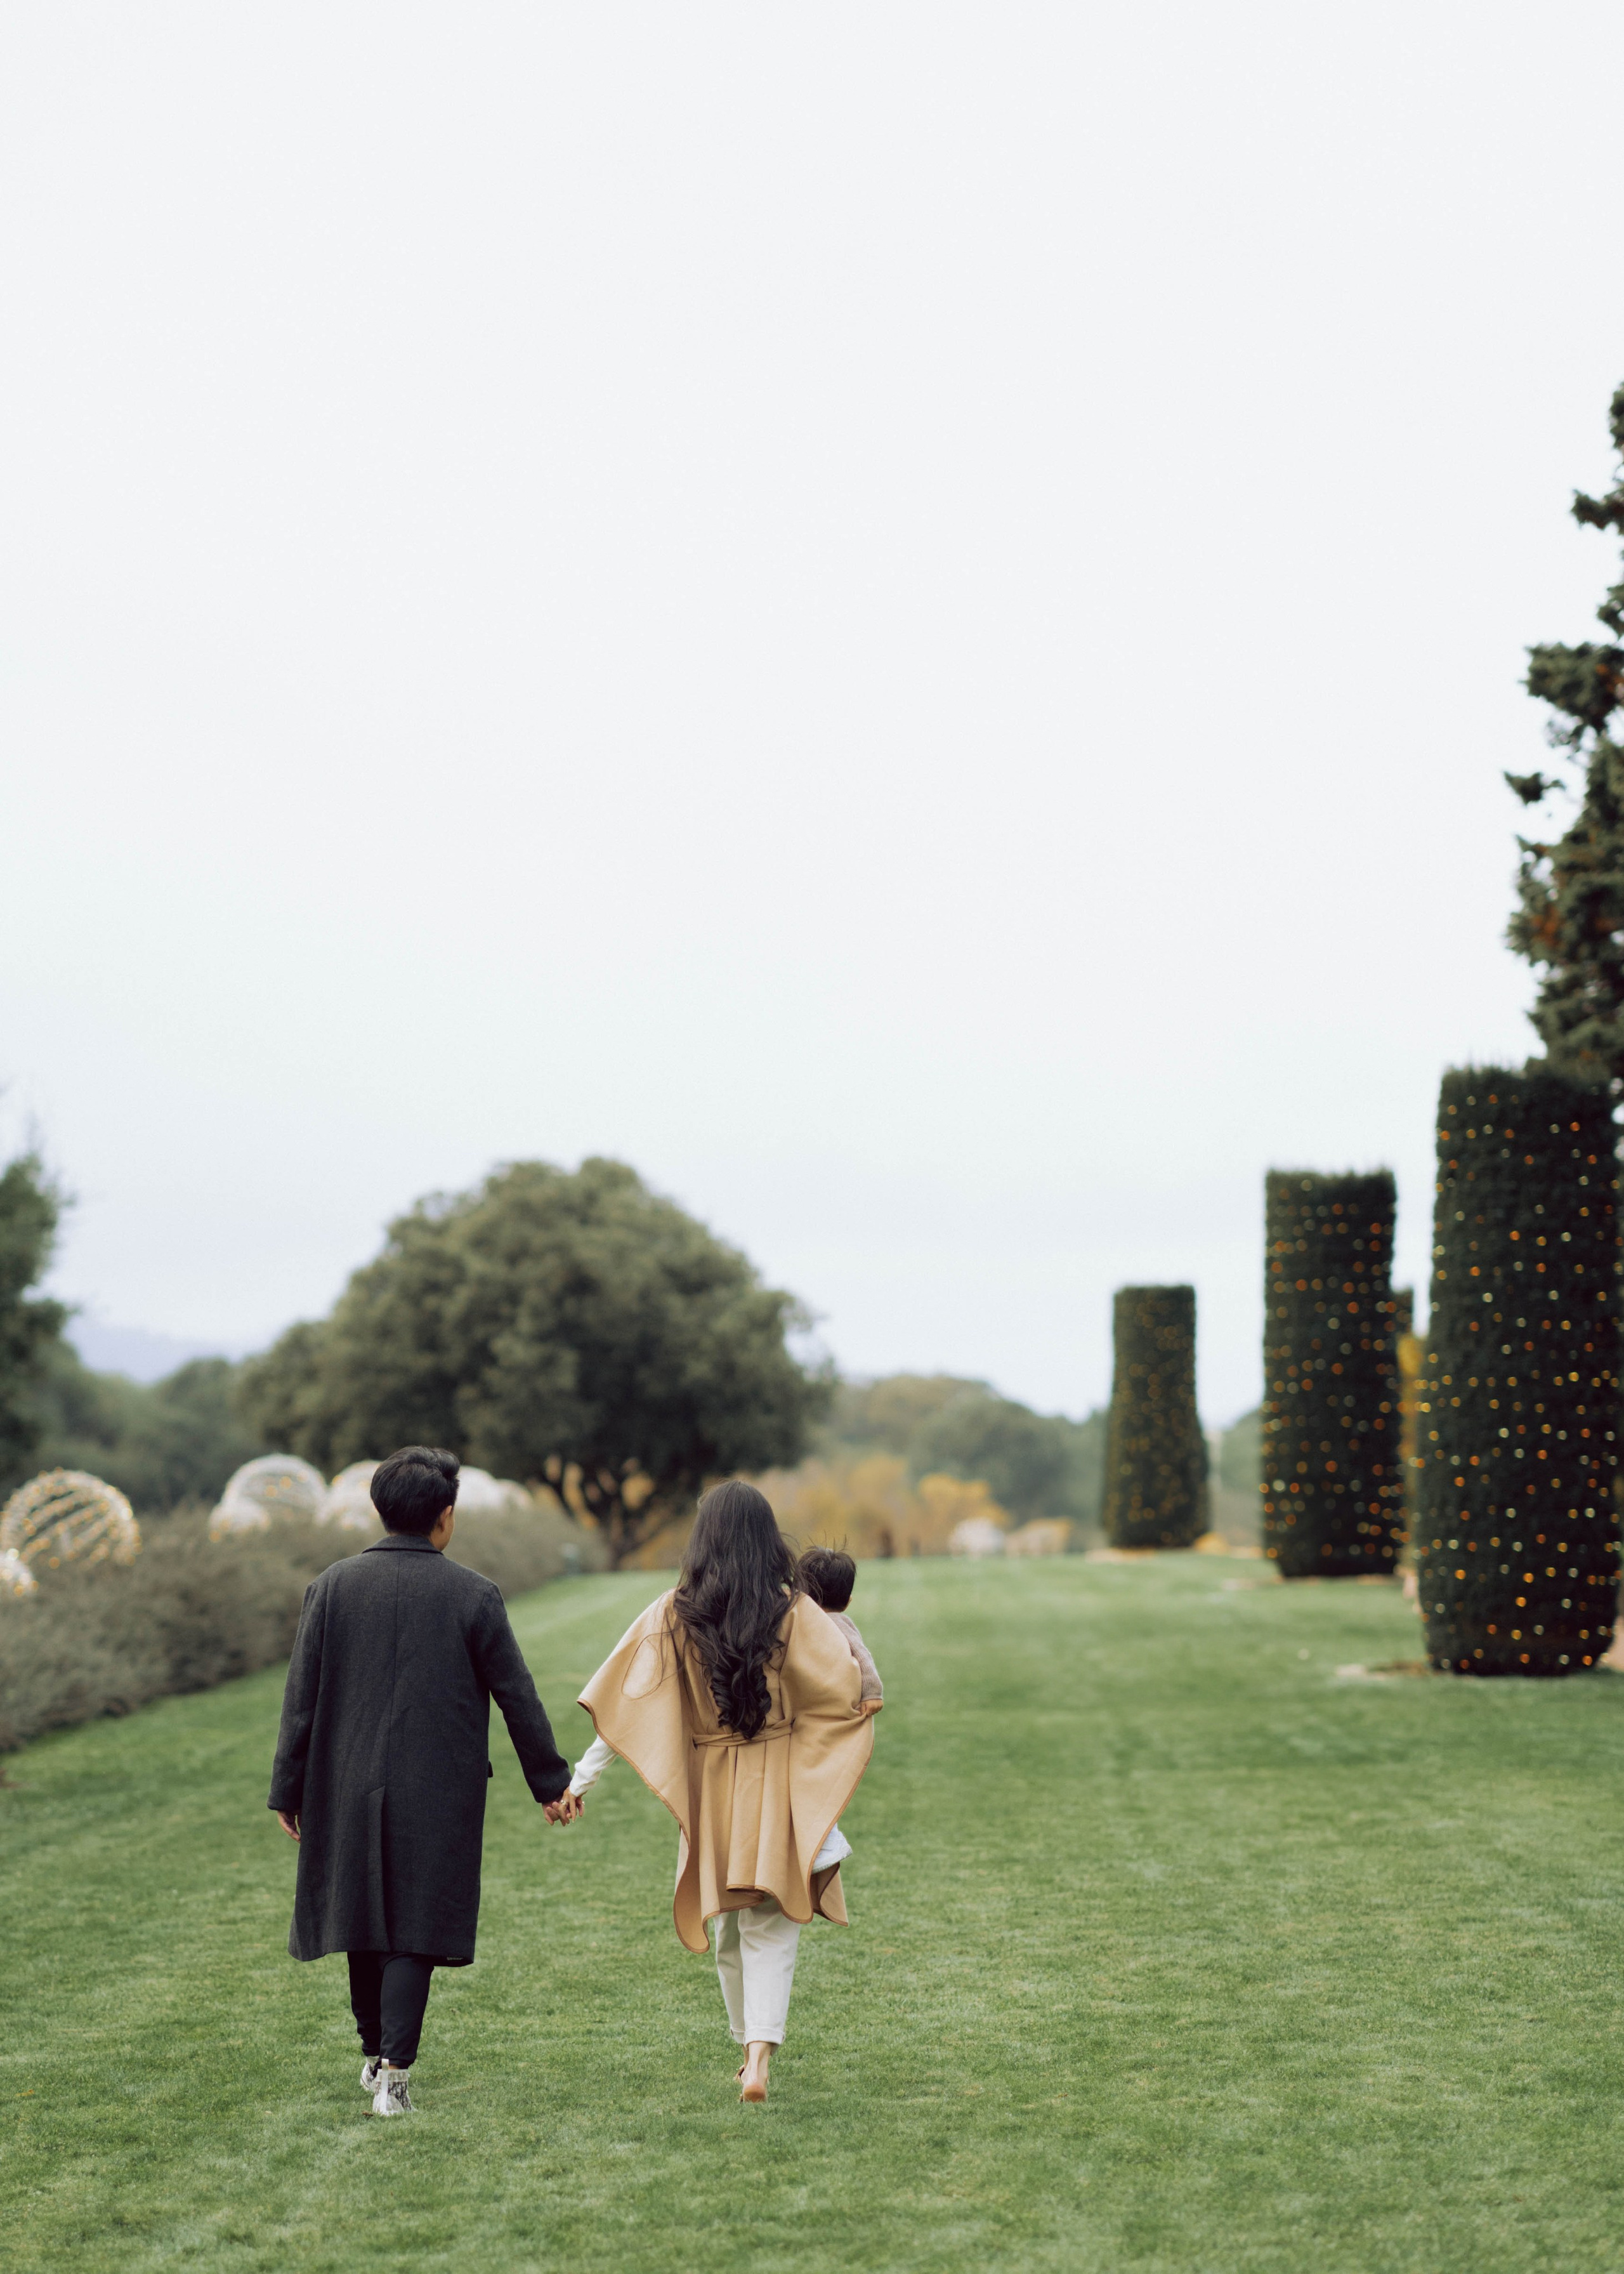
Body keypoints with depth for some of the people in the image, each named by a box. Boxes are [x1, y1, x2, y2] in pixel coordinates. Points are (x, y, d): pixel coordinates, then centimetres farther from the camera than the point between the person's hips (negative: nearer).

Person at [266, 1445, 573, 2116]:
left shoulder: (332, 1587, -2)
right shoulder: (473, 1596, -7)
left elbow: (301, 1698, 0)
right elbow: (517, 1697, -1)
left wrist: (289, 1790, 7)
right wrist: (550, 1781, 10)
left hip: (350, 1789, 2)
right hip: (438, 1793, -2)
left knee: (364, 1920, 17)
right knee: (416, 1930, 2)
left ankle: (375, 2054, 31)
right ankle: (394, 2073, -6)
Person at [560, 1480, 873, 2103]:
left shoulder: (673, 1616, -6)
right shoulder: (795, 1614, -9)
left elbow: (626, 1703, -8)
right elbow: (849, 1694, -9)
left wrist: (579, 1780, -6)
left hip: (709, 1792, 2)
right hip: (778, 1789, -2)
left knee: (727, 1927, 19)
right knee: (770, 1929, 1)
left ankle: (750, 2048, 31)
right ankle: (760, 2056, -16)